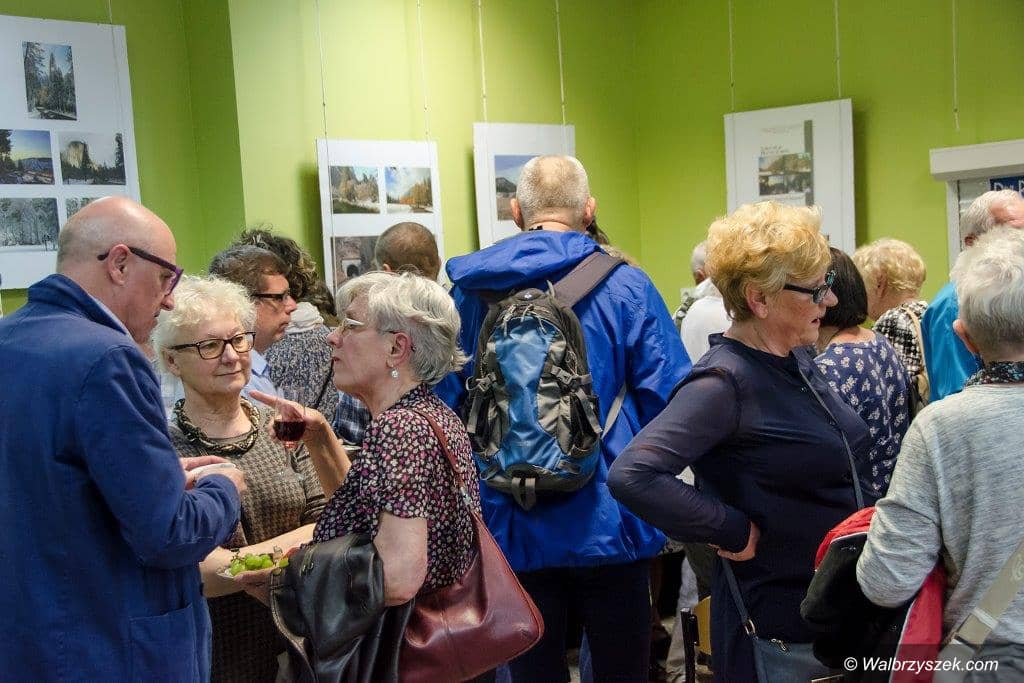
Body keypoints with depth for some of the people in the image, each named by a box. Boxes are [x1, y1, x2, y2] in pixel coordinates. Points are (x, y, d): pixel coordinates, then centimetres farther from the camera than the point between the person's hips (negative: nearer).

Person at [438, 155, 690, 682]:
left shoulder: (470, 288, 0)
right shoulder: (625, 285, -6)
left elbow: (441, 400, 4)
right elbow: (671, 398, -8)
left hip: (510, 529, 2)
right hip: (608, 523, -1)